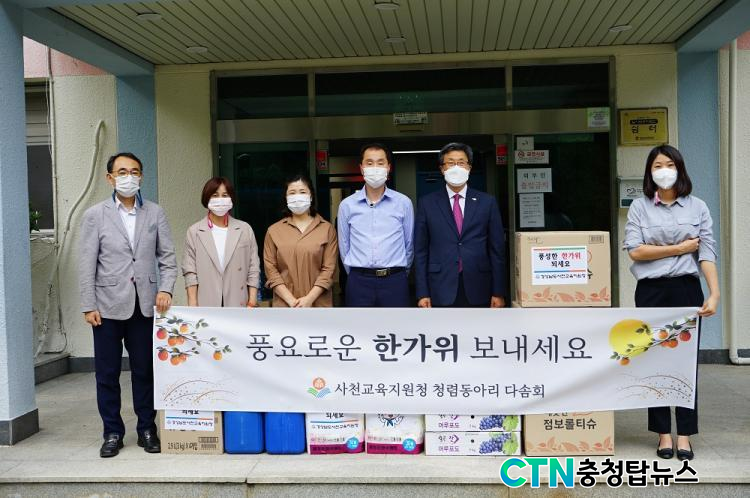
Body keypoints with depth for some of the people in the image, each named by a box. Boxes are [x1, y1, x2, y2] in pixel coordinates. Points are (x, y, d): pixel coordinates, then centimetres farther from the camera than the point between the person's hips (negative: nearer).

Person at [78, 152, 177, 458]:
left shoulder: (155, 214, 6)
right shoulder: (95, 215, 2)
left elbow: (167, 257, 6)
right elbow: (87, 264, -1)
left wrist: (165, 288, -10)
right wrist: (88, 306, -6)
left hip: (145, 305, 1)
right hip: (109, 306, -1)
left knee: (145, 370, 8)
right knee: (107, 373, 6)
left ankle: (147, 429, 20)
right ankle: (113, 433, 19)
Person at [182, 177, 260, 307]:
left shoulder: (245, 229, 8)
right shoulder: (194, 232, 6)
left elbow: (253, 269, 7)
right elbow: (190, 272, 2)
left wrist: (252, 302, 0)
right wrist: (193, 306, -5)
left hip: (238, 305, 1)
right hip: (206, 306, -1)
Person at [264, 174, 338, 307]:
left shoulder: (327, 229, 6)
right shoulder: (273, 231, 8)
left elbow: (329, 268, -1)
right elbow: (271, 269, 1)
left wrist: (309, 299, -12)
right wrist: (291, 300, -10)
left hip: (318, 303, 0)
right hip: (284, 305, 1)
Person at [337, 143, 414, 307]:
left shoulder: (404, 203, 1)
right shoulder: (347, 205, 3)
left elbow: (409, 244, 9)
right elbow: (344, 246, 11)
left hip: (394, 281, 0)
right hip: (359, 282, 1)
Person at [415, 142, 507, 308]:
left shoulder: (487, 202, 6)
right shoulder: (427, 203, 5)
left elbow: (497, 249, 5)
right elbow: (420, 251, 4)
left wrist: (498, 293, 0)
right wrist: (422, 293, -3)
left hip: (478, 292, 1)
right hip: (441, 293, 0)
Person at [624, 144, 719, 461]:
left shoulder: (697, 207, 5)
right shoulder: (640, 207, 5)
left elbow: (707, 253, -2)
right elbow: (634, 251, -6)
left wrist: (715, 294, -12)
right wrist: (681, 248, -6)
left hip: (686, 290, 0)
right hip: (651, 292, 0)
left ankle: (684, 436, 12)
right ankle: (664, 433, 15)